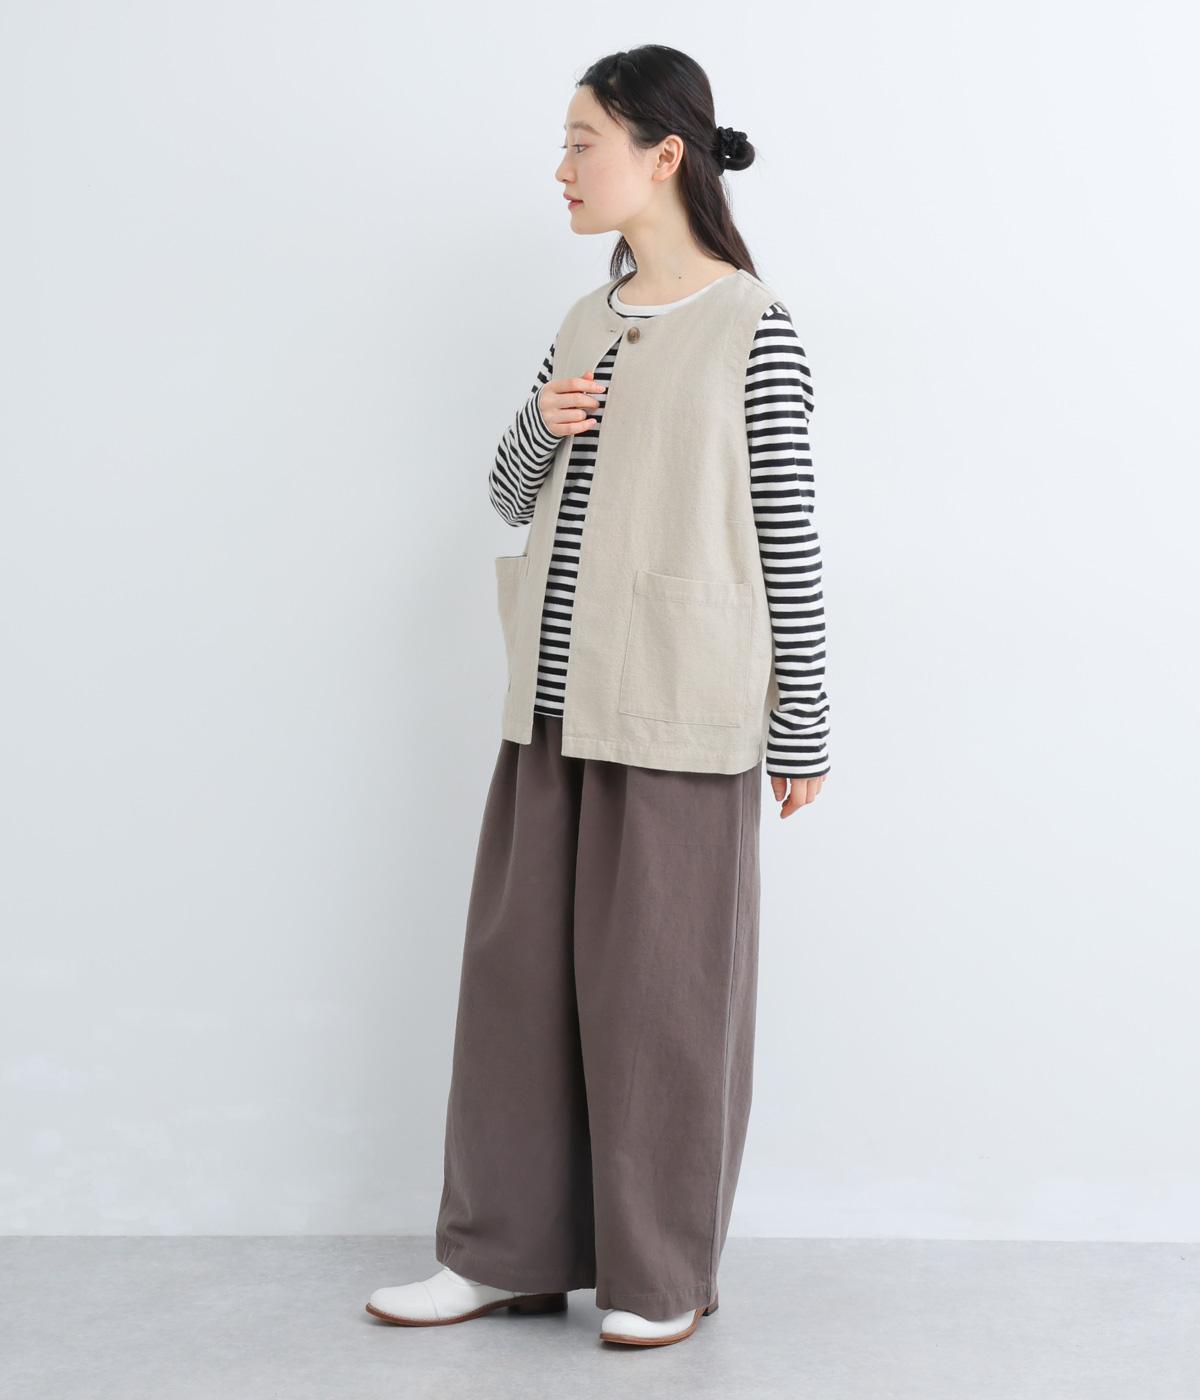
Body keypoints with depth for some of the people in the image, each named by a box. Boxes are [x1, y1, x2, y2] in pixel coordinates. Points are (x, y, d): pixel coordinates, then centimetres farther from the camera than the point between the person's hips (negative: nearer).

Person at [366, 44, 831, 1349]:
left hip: (678, 711, -7)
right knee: (521, 966, 10)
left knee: (660, 983, 2)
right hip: (557, 699, 7)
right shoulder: (584, 322, 12)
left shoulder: (753, 326, -7)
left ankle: (664, 1273, 18)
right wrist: (537, 432, -3)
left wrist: (800, 728, -7)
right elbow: (514, 498, 19)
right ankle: (509, 1250, 23)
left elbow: (787, 537, -8)